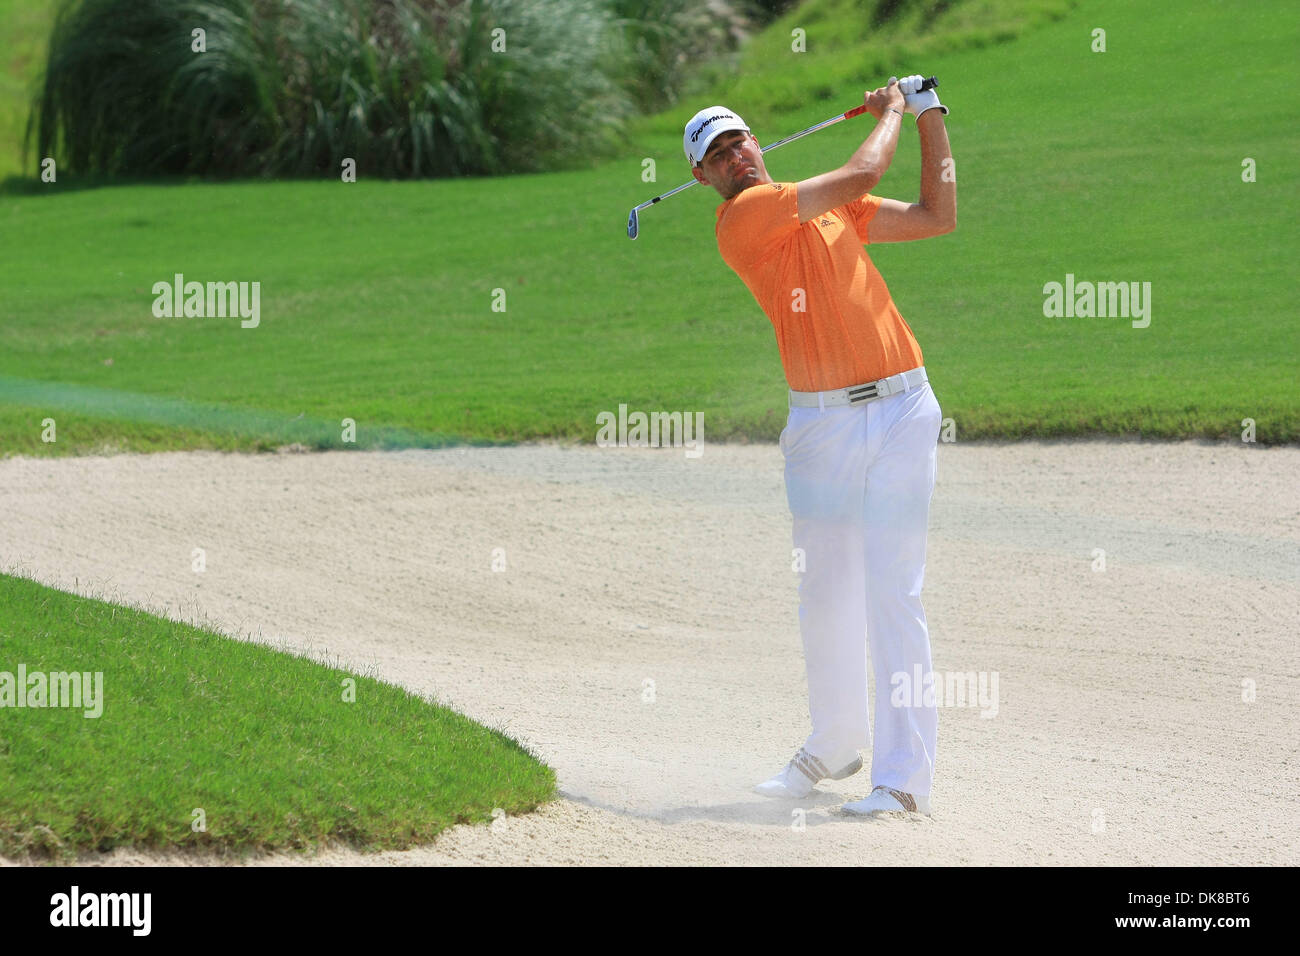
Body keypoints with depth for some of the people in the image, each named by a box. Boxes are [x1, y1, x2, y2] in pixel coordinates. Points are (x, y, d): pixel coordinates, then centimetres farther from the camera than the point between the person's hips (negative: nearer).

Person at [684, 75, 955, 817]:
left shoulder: (831, 207, 15)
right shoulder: (743, 219, -5)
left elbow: (938, 217, 20)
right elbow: (862, 175, -7)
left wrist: (932, 120, 19)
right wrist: (892, 111, 9)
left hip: (899, 413, 2)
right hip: (820, 424, -2)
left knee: (892, 594, -7)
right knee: (826, 595, 10)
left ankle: (906, 775, -8)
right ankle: (836, 743, 31)